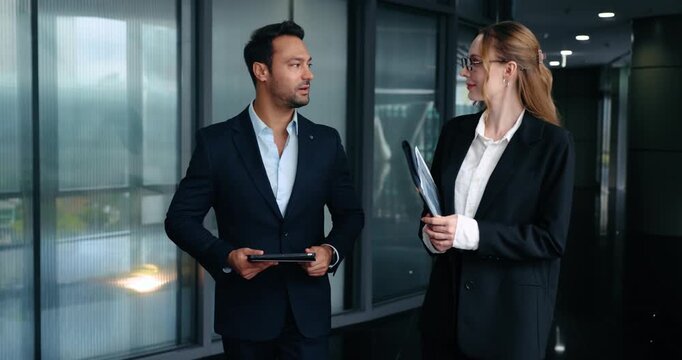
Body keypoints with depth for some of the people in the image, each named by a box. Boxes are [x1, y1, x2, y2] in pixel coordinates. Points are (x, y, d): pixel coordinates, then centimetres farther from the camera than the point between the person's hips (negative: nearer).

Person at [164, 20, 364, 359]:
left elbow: (350, 213, 9)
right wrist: (226, 256, -18)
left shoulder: (326, 141, 3)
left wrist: (331, 250, -10)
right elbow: (180, 218, -3)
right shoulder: (216, 141, -5)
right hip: (245, 309, -1)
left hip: (308, 309, 1)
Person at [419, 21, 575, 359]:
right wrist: (431, 233, -9)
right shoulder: (455, 130, 6)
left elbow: (551, 238, -13)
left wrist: (471, 233, -22)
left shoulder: (553, 142, -10)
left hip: (510, 312, -4)